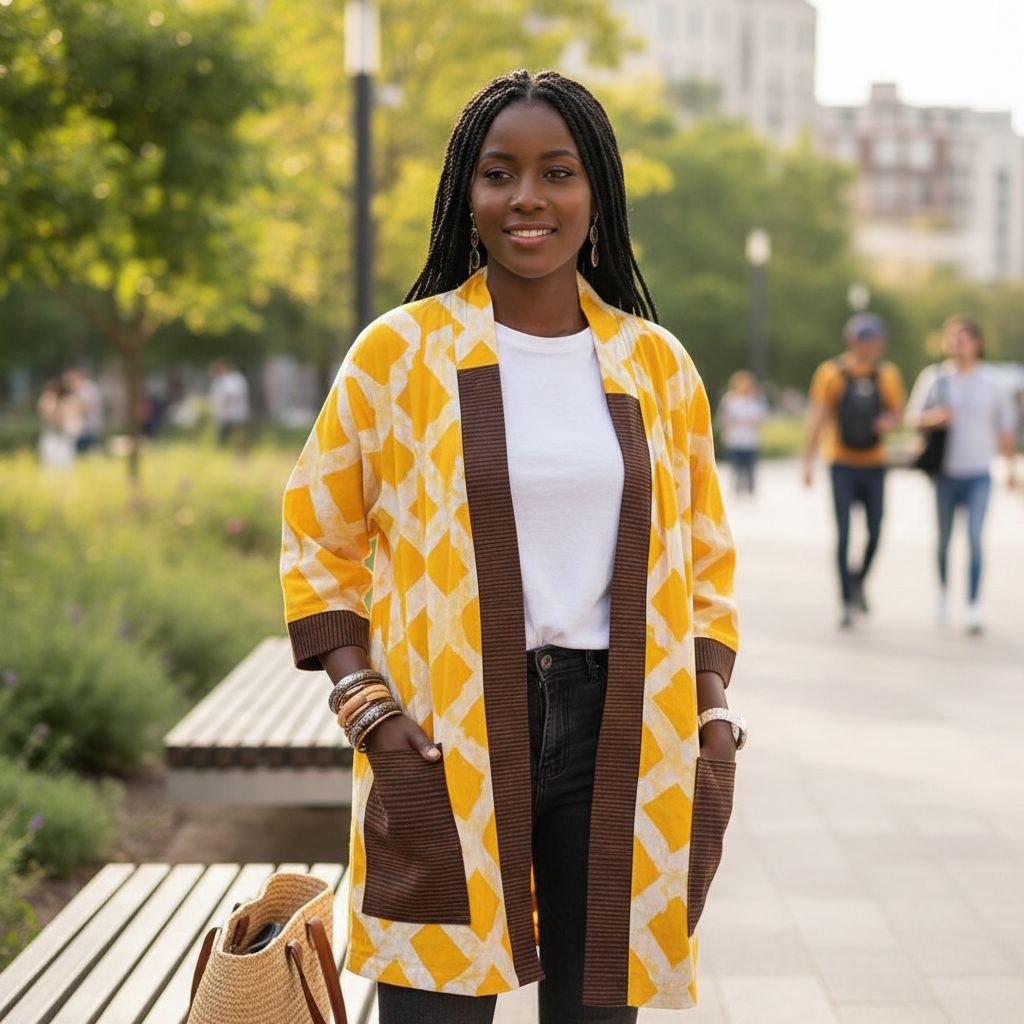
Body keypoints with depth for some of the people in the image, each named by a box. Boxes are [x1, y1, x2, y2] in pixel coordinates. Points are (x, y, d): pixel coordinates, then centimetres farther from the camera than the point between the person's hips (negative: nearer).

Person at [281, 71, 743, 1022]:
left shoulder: (658, 363, 7)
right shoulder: (398, 351, -1)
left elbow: (704, 561, 14)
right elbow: (319, 540, 3)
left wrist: (714, 722, 2)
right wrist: (372, 719, -8)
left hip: (615, 736, 3)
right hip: (445, 741, -2)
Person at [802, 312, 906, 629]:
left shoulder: (887, 374, 2)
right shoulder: (831, 373, -6)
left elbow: (899, 410, 12)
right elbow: (816, 417, -5)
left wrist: (889, 421, -13)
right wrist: (808, 461, -10)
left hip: (874, 464, 3)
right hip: (842, 464, -3)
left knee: (875, 531, 5)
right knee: (843, 534, -6)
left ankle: (859, 581, 32)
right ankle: (848, 602, -1)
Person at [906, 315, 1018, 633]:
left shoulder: (991, 381, -2)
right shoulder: (934, 377, -2)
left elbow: (1006, 426, 8)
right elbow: (912, 417, 0)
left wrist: (1011, 467, 11)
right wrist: (931, 417, -23)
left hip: (978, 475, -1)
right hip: (945, 473, 1)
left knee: (975, 540, -12)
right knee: (944, 539, 13)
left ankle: (974, 608, -12)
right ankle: (943, 592, 37)